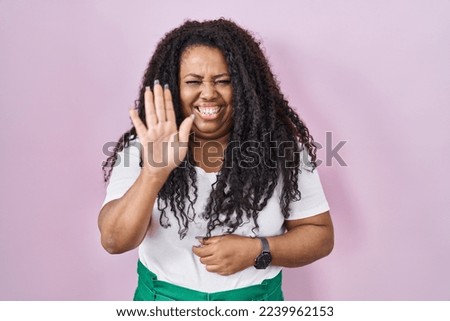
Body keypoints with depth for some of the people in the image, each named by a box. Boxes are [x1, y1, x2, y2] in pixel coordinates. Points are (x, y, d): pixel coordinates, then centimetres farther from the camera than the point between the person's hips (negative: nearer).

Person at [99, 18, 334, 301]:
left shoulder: (282, 144, -12)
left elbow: (321, 234, -7)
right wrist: (154, 172, -38)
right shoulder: (141, 149, -13)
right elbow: (114, 241, -22)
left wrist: (257, 251, -23)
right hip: (163, 296, 1)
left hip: (256, 297, 0)